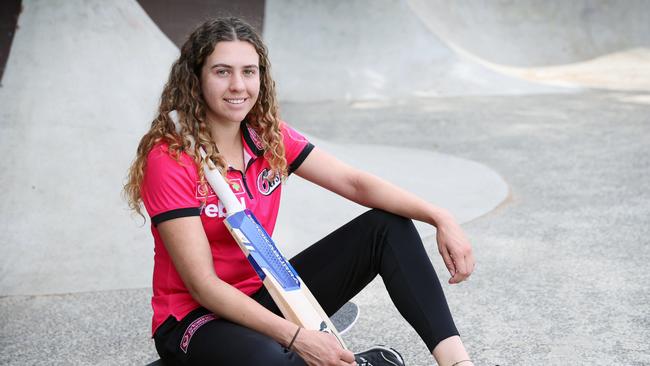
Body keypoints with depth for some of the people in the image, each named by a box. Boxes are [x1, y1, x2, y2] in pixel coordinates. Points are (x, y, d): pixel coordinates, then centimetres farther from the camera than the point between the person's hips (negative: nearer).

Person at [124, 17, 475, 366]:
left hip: (263, 295, 7)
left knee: (388, 226, -5)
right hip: (193, 318, -7)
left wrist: (440, 218, -19)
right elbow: (202, 284, -23)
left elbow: (355, 183, -5)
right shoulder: (169, 159, -20)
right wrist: (296, 338, -30)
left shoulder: (269, 136, -1)